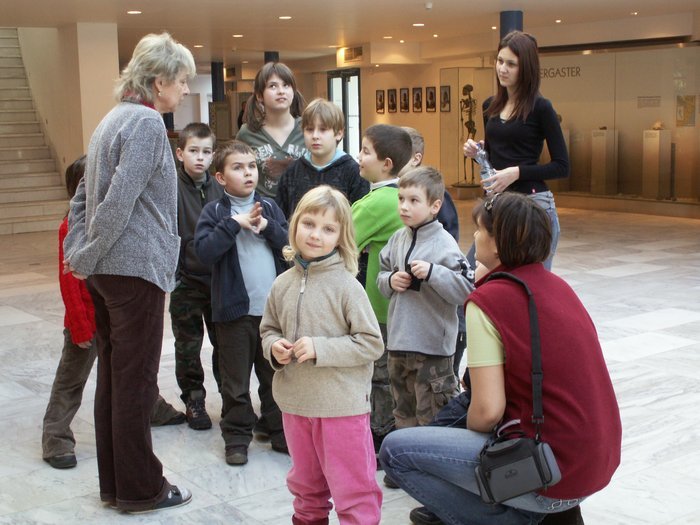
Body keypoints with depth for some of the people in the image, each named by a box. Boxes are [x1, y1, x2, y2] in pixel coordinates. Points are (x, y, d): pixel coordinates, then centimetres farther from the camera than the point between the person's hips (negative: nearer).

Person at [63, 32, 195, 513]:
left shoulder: (115, 120, 16)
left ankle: (114, 483, 23)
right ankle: (140, 488, 10)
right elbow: (120, 200, -20)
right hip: (136, 268, -9)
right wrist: (87, 259, -12)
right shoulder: (147, 123, -13)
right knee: (136, 382, 0)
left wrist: (78, 252, 12)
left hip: (106, 270, 9)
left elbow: (83, 197, 18)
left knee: (113, 378, 13)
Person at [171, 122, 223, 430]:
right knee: (188, 346, 9)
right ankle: (193, 401, 22)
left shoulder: (218, 189, 4)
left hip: (218, 278, 3)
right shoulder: (172, 188, -9)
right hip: (186, 280, -3)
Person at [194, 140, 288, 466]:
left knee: (274, 374, 14)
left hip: (274, 306, 3)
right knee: (236, 380, 6)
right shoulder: (214, 212, -2)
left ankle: (277, 430, 27)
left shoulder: (269, 207, 8)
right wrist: (234, 223, -18)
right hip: (235, 308, -3)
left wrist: (267, 227, -12)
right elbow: (205, 252, -16)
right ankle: (237, 436, 19)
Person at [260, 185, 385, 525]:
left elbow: (371, 343, -14)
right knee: (306, 483, 24)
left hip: (342, 405, -5)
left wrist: (320, 348, -22)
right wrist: (273, 347, -8)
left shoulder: (346, 286, -14)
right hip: (295, 402, 5)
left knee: (353, 490, 3)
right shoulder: (283, 285, 1)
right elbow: (269, 329, 15)